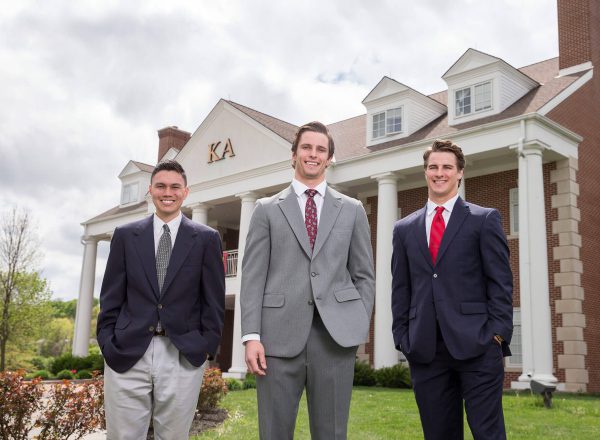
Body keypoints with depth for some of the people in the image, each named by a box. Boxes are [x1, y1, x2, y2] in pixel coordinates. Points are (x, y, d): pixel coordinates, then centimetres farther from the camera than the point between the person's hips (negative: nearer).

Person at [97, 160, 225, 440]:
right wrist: (107, 344, 2)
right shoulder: (125, 235, 10)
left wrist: (208, 345, -1)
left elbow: (214, 298, 5)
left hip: (184, 355, -1)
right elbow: (111, 296, 9)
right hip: (127, 354, 1)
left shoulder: (206, 238, 6)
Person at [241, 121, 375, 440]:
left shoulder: (352, 210, 14)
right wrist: (251, 335, -6)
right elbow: (253, 276, 3)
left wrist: (360, 328, 2)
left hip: (336, 335, 1)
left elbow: (363, 275, 12)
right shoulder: (267, 209, 10)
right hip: (279, 335, 0)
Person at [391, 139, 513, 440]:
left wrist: (497, 333, -8)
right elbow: (400, 289, 13)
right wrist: (402, 337, 5)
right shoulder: (405, 229, 14)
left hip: (476, 345, -3)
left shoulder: (484, 220, 5)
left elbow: (500, 281, 0)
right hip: (424, 349, 3)